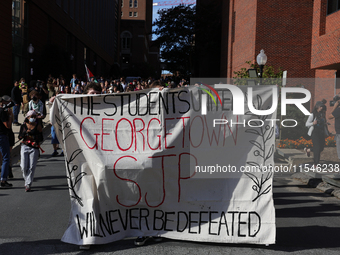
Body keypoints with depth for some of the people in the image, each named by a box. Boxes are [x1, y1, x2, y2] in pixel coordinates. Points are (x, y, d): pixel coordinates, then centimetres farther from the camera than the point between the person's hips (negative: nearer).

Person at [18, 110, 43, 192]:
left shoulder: (38, 126, 2)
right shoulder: (23, 126, 8)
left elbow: (41, 138, 2)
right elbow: (20, 137, 6)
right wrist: (25, 132, -11)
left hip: (34, 148, -1)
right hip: (25, 147, 2)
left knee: (31, 167, -8)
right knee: (24, 167, -4)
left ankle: (28, 185, 0)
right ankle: (26, 179, 25)